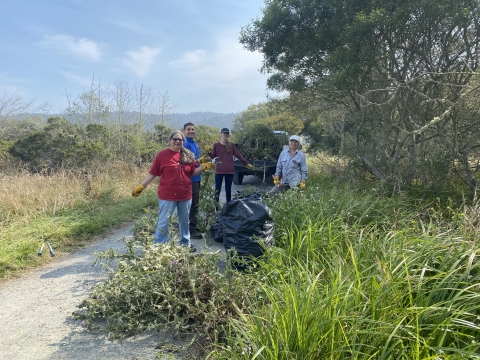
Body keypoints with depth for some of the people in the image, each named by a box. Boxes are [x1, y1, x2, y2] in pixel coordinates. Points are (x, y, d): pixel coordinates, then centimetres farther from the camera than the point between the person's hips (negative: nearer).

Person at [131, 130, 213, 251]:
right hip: (167, 195, -4)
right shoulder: (162, 154, -7)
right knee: (163, 222, 3)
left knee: (184, 220, 17)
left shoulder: (188, 156, 5)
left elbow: (192, 172, 11)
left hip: (185, 195, 4)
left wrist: (203, 167, -5)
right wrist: (141, 186, -6)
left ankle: (185, 242, 34)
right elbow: (153, 173, -4)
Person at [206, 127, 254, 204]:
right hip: (219, 171, -2)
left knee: (228, 189, 11)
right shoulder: (216, 145, 2)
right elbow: (213, 156, 1)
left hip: (229, 171, 2)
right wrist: (209, 152, -19)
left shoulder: (232, 145, 6)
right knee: (218, 189, -2)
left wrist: (247, 164, 0)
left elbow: (239, 155, 5)